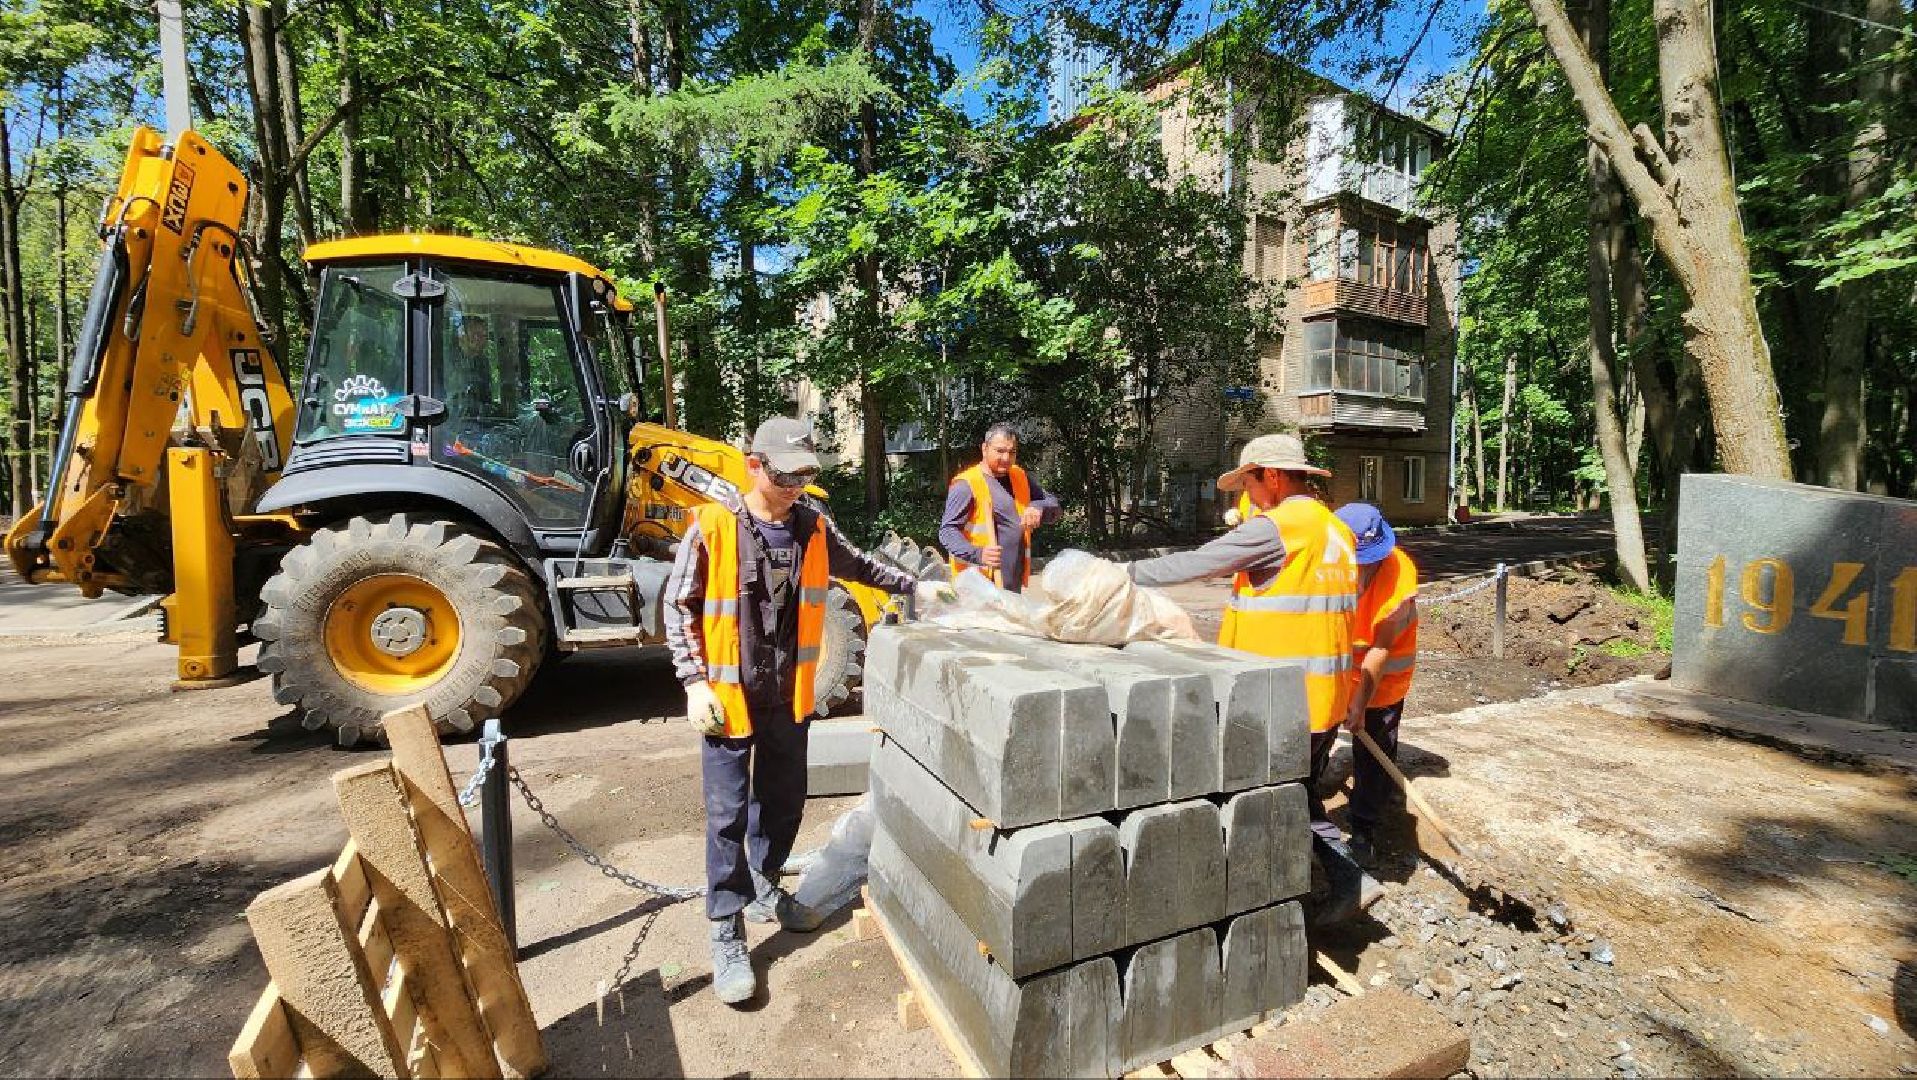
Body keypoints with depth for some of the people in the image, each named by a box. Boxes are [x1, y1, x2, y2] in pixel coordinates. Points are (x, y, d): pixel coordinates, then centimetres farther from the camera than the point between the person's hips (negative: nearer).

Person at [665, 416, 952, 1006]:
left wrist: (915, 586, 9)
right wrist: (695, 681, -13)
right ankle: (727, 934, 19)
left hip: (789, 694, 5)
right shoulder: (712, 527, -14)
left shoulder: (813, 527, -1)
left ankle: (765, 890, 42)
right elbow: (678, 607, -8)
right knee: (728, 815, 3)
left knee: (784, 801, 18)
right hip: (728, 696, -4)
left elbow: (859, 566, 15)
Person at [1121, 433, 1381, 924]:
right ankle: (1349, 878, 23)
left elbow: (1196, 562, -18)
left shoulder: (1275, 526, -17)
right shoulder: (1334, 528, 11)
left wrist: (1127, 573, -9)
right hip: (1326, 696, 9)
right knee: (1300, 795, 22)